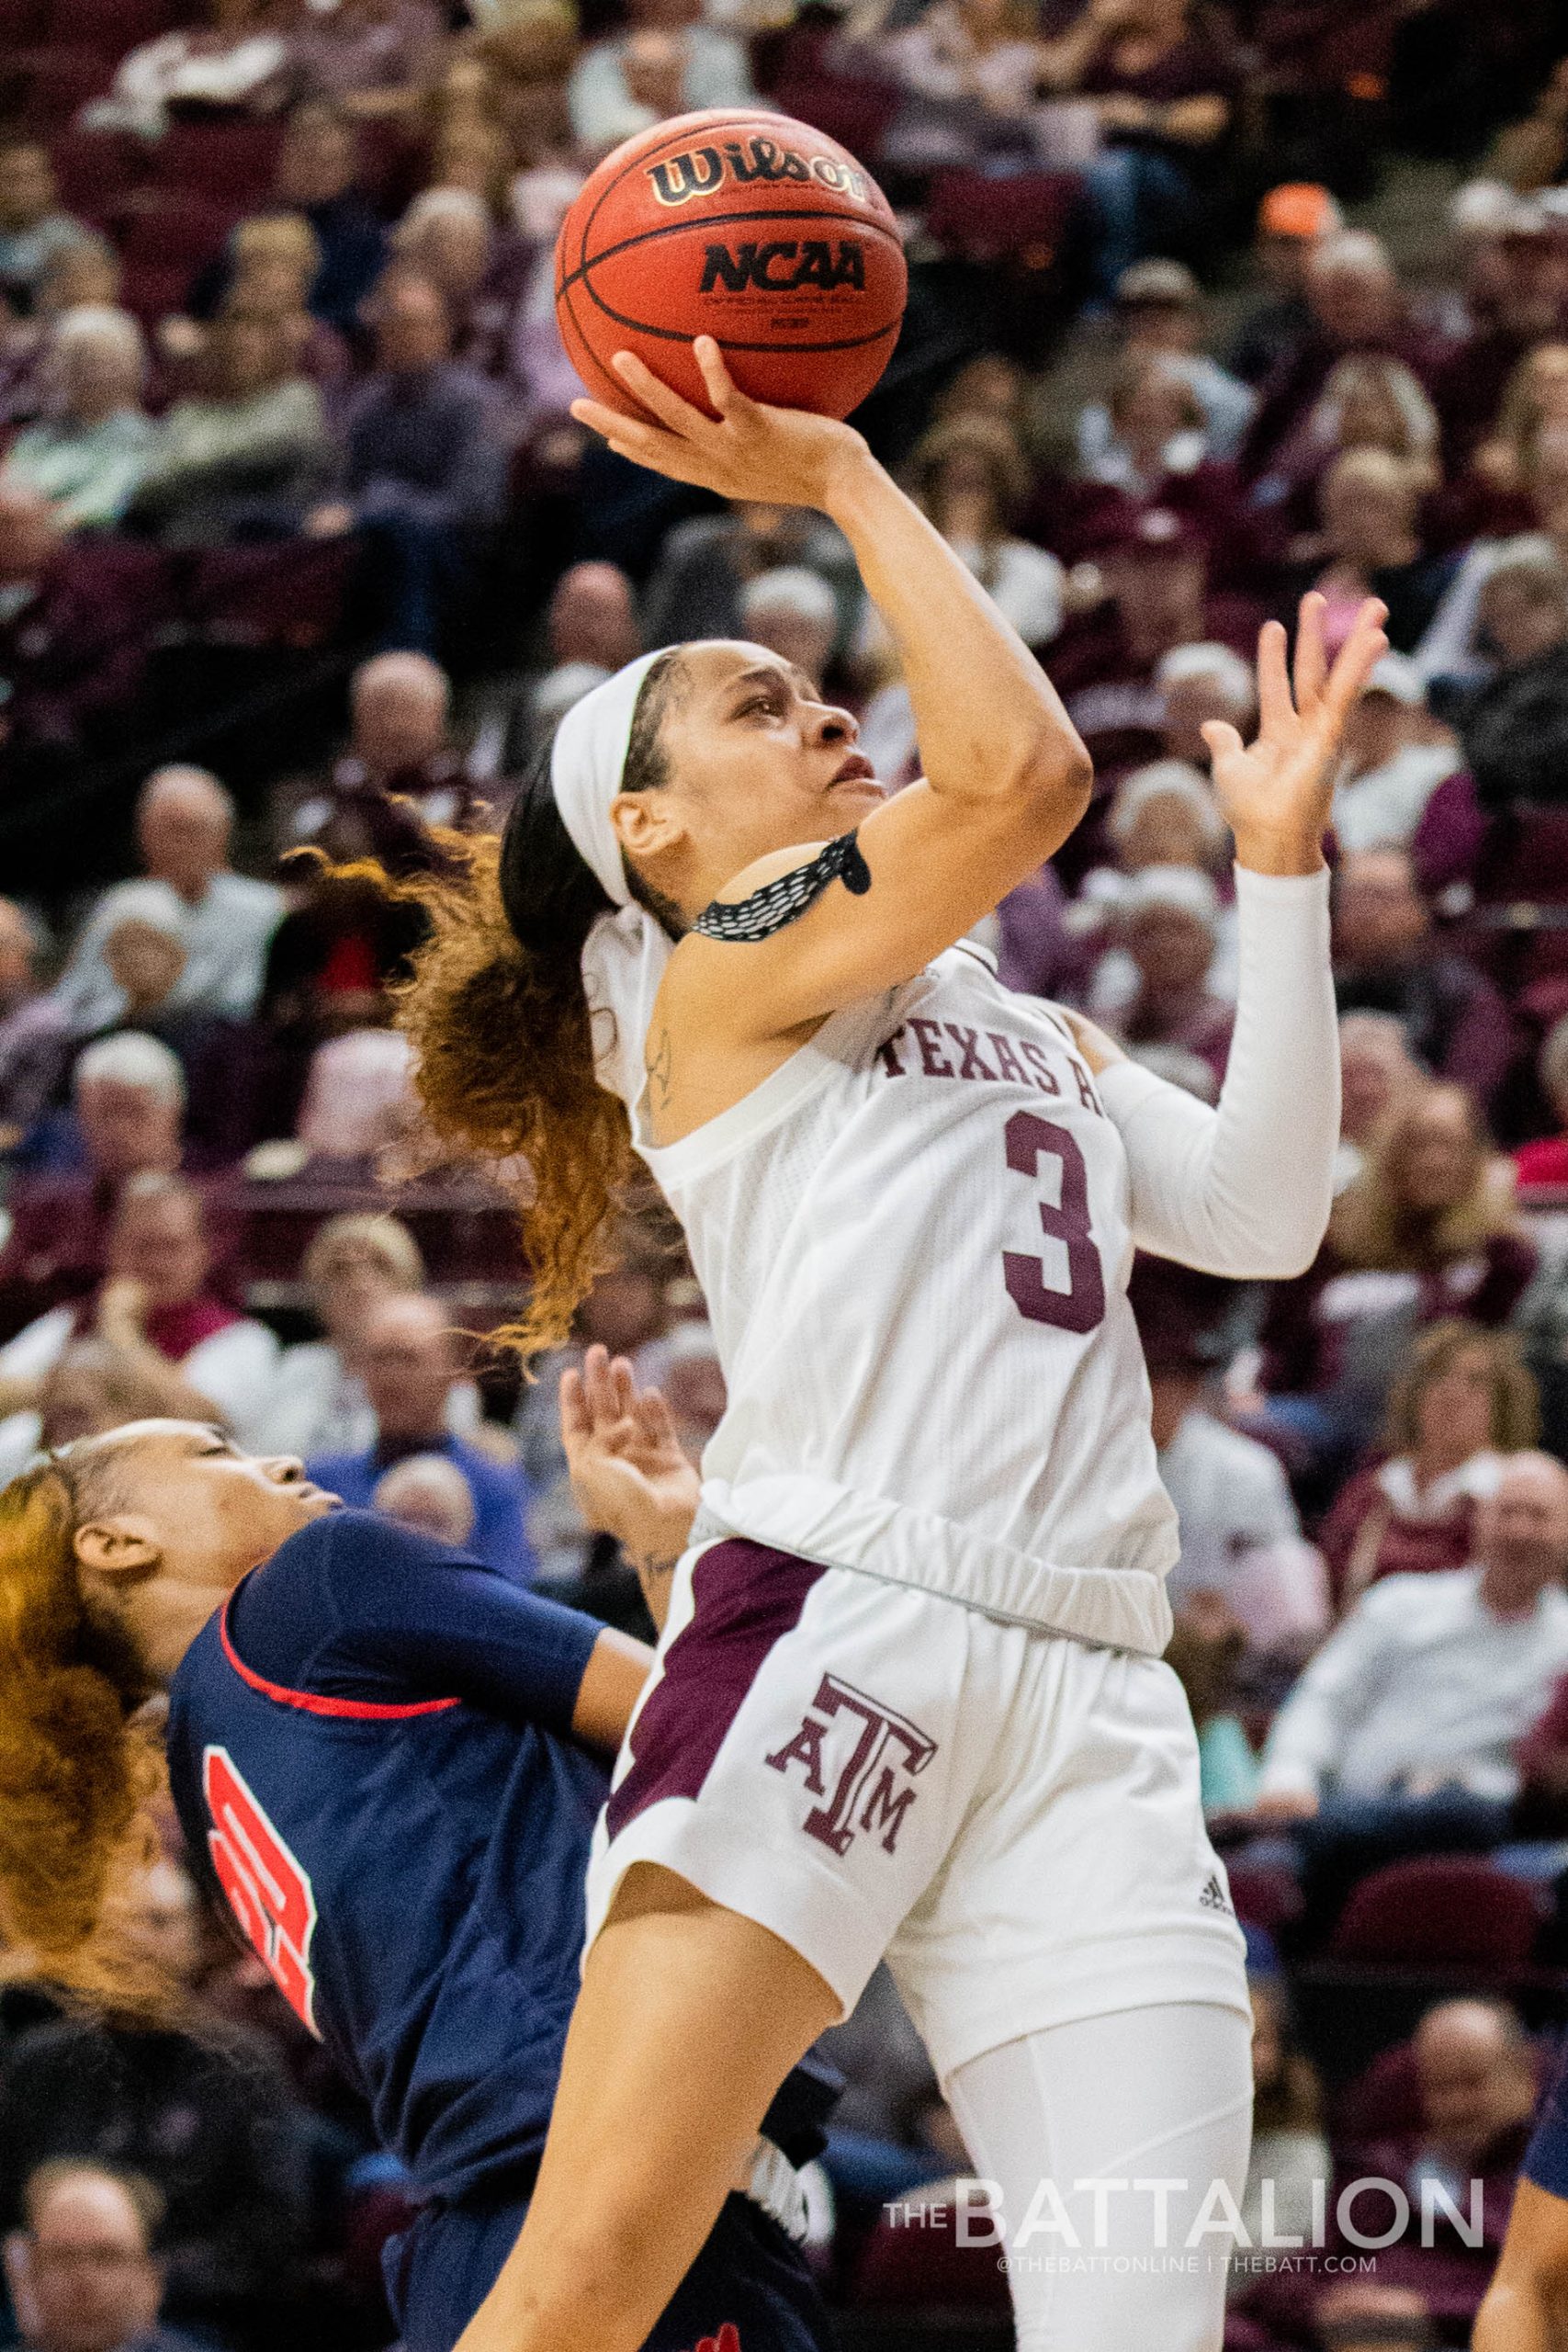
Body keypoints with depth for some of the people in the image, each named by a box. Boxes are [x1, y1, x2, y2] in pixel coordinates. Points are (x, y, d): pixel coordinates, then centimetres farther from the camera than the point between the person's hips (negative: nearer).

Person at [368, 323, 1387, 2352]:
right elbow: (1023, 773, -5)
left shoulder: (1025, 1040, 30)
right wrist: (841, 480, 3)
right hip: (831, 1629, -6)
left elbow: (1260, 1210, 17)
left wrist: (1279, 856, 19)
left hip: (1090, 1698, 6)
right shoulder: (720, 968, 9)